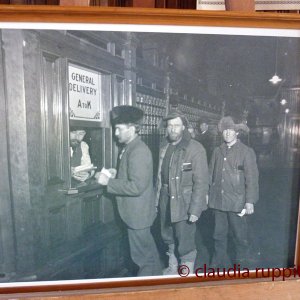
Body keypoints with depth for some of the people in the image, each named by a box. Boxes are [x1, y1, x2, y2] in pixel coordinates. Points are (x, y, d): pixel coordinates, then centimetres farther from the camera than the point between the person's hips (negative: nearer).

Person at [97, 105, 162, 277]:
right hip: (135, 211, 10)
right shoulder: (131, 147, 7)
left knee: (143, 254, 9)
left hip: (138, 213, -10)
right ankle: (156, 274, 44)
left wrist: (108, 182, -22)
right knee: (148, 249, 25)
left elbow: (136, 186, -29)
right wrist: (117, 174, 3)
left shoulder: (139, 150, -23)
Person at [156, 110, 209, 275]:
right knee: (169, 238, 22)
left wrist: (195, 210, -18)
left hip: (184, 204, -6)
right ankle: (172, 268, 46)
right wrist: (158, 199, 6)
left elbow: (201, 182, -16)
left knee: (185, 244, 4)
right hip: (166, 203, 7)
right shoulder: (164, 149, 6)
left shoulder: (195, 149, -14)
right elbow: (160, 176, 8)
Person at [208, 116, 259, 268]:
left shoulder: (246, 152, -4)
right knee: (219, 235, 15)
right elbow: (211, 174, 11)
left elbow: (252, 178, -7)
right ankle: (219, 263, 34)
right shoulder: (217, 151, 7)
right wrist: (207, 193, 10)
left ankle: (241, 266, 31)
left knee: (240, 237, 10)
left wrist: (250, 201, -11)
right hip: (218, 201, 4)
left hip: (237, 203, -3)